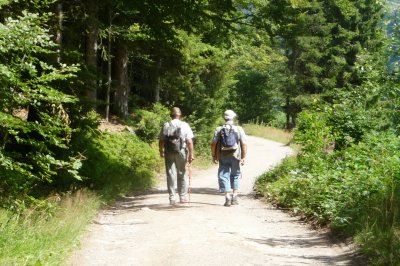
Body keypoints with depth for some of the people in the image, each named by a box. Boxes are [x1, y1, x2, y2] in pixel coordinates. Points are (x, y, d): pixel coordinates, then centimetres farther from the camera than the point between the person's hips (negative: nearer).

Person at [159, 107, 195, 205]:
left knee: (170, 174, 4)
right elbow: (189, 142, -7)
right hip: (181, 152, -1)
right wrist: (191, 154, -1)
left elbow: (161, 141, 5)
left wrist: (161, 151, 21)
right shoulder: (184, 125, -2)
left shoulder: (165, 125, 2)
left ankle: (172, 197, 2)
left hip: (169, 153, 1)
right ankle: (182, 196, 16)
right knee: (181, 174, 12)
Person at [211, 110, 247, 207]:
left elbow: (213, 143, -2)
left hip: (223, 157, -1)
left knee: (224, 176, 4)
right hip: (235, 157, 1)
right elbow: (244, 144, -5)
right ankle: (234, 197, 14)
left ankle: (228, 197, -6)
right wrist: (243, 157, -1)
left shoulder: (219, 130, -1)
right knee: (235, 175, 16)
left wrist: (214, 156, 8)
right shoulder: (239, 129, -1)